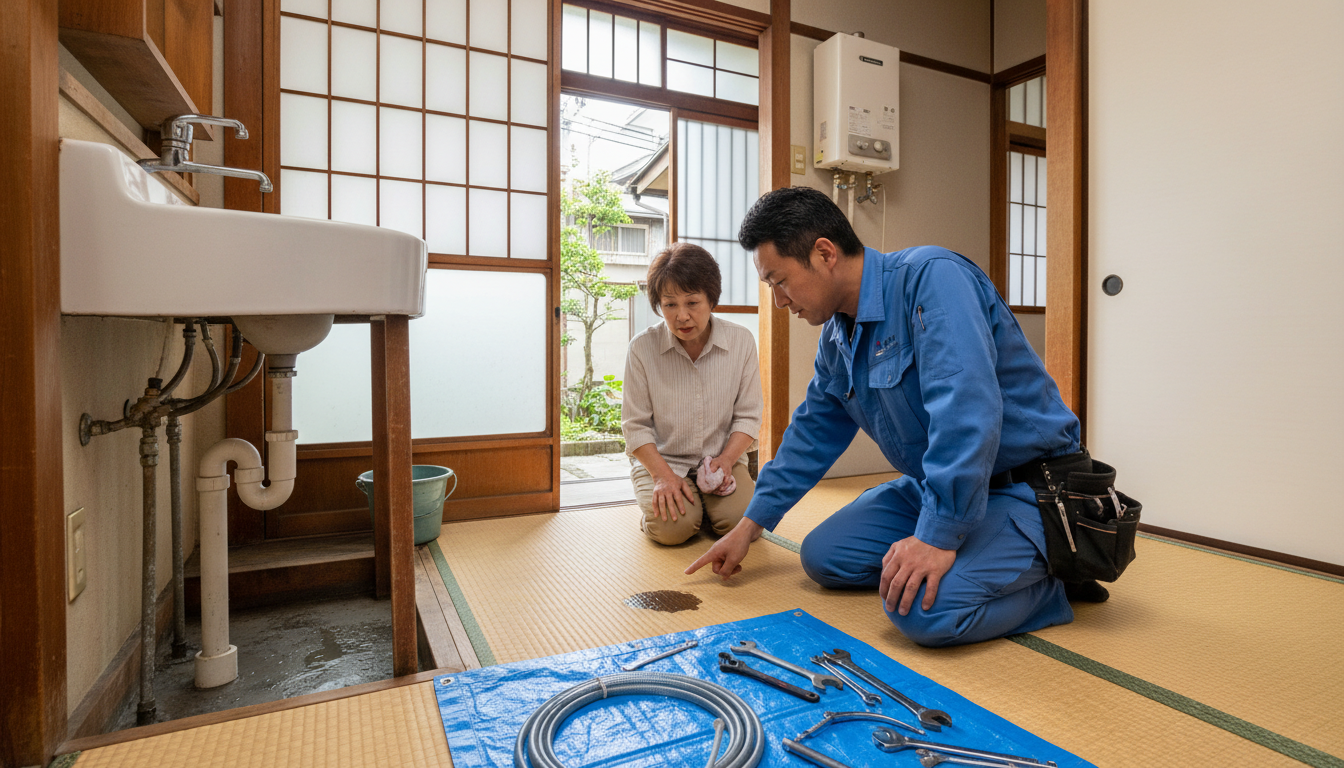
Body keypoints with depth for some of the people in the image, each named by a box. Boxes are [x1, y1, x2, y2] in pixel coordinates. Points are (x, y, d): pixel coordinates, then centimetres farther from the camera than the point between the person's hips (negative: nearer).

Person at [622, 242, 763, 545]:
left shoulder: (741, 341, -5)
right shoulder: (643, 347, -9)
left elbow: (748, 415, 0)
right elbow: (636, 425, -4)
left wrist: (726, 459, -15)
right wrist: (663, 475, -16)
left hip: (722, 457, 2)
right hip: (661, 460, -1)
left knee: (743, 521, -21)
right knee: (673, 526, -26)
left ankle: (704, 500, 11)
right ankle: (658, 500, 9)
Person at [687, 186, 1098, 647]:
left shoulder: (931, 279, -22)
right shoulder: (837, 337, 5)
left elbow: (966, 412, -32)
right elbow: (813, 432, 14)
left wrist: (939, 535, -31)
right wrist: (752, 523, 15)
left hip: (1025, 485, -8)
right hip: (934, 487, 9)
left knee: (925, 609, -29)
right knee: (823, 556, 1)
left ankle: (1056, 579, 0)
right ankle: (990, 561, 9)